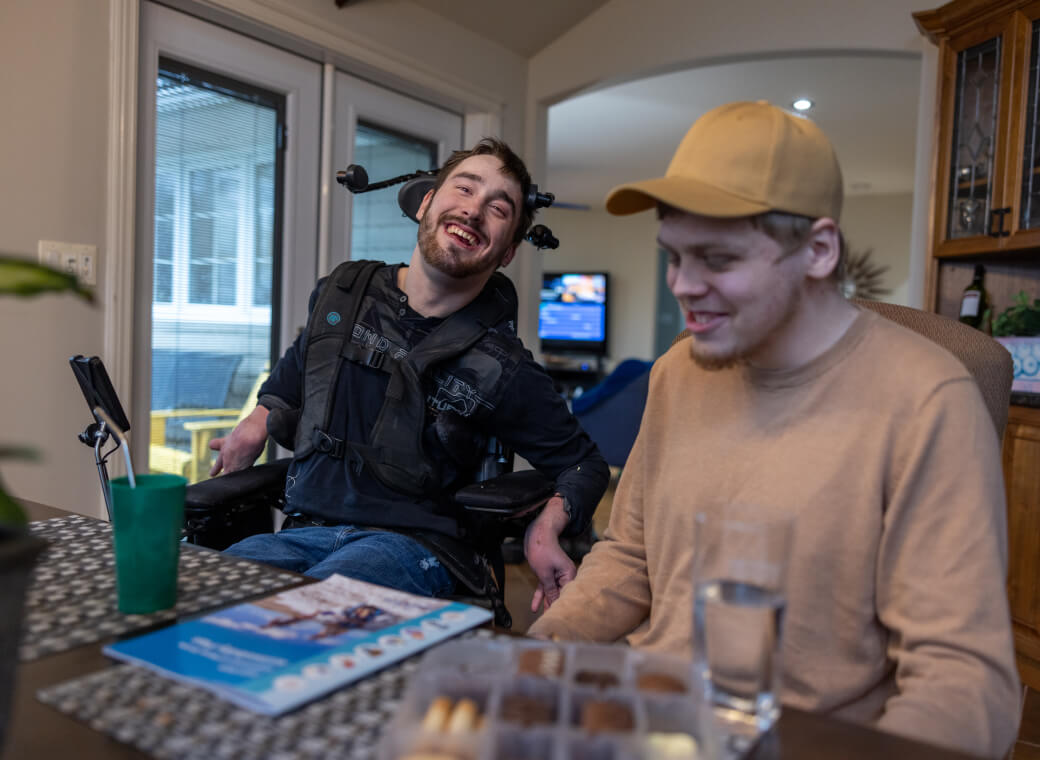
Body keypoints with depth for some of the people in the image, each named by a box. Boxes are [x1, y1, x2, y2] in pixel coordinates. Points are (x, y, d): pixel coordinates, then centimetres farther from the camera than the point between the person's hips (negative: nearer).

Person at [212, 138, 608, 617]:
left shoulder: (501, 369, -4)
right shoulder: (339, 294, 9)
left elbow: (584, 464, 6)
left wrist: (548, 527, -12)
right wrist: (260, 420, 23)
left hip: (410, 543, -3)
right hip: (304, 530, 4)